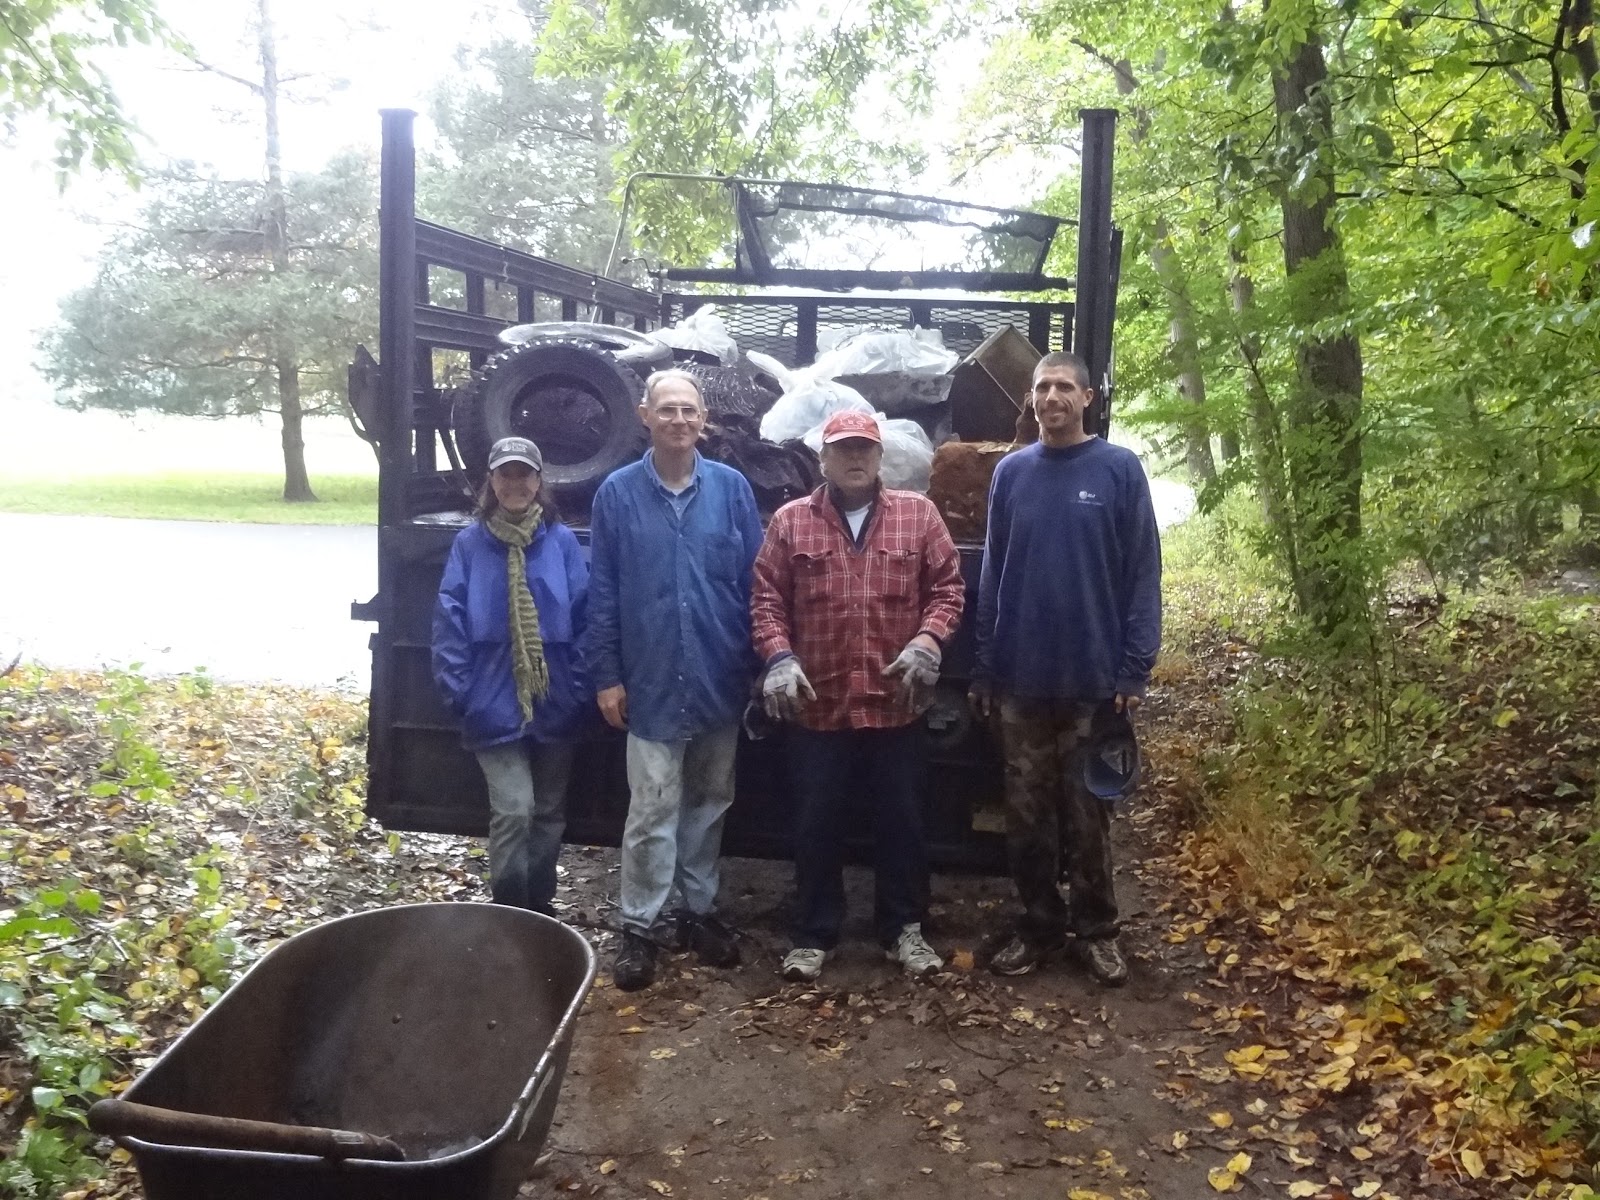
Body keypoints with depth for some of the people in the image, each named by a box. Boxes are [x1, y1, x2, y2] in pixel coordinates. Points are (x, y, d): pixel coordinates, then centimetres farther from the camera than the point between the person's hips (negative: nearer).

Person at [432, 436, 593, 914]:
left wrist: (580, 689, -5)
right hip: (496, 704, -2)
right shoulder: (470, 543, -2)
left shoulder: (562, 542, -1)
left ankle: (539, 905, 31)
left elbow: (583, 619, -2)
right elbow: (450, 623, -3)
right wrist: (460, 692, -8)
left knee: (549, 811, 14)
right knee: (513, 810, -9)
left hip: (554, 702, 2)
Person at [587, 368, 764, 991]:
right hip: (651, 684, -2)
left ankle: (697, 909, 31)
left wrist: (760, 665, 2)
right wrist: (607, 675, -4)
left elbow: (754, 584, 3)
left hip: (720, 681, 2)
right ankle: (638, 926, 15)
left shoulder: (732, 488, 0)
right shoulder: (617, 494, -2)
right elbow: (602, 593, -1)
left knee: (708, 804, 15)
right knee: (653, 812, 0)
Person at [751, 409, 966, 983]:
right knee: (816, 824, 9)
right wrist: (779, 657, -11)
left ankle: (904, 929, 27)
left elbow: (947, 588, 3)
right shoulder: (790, 521, 4)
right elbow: (766, 600, 3)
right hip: (817, 704, 0)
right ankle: (814, 934, 24)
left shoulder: (919, 514, 5)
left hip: (896, 703, 0)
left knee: (901, 821, 11)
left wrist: (927, 641, -12)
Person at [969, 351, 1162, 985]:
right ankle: (1039, 923, 26)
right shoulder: (1010, 472, 5)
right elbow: (992, 574, 6)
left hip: (1094, 678, -2)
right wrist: (983, 668, 4)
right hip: (1021, 678, 3)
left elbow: (1142, 575, -4)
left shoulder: (1120, 470, -3)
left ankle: (1096, 928, 25)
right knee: (1026, 812, 11)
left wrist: (1135, 669, -10)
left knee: (1087, 813, 9)